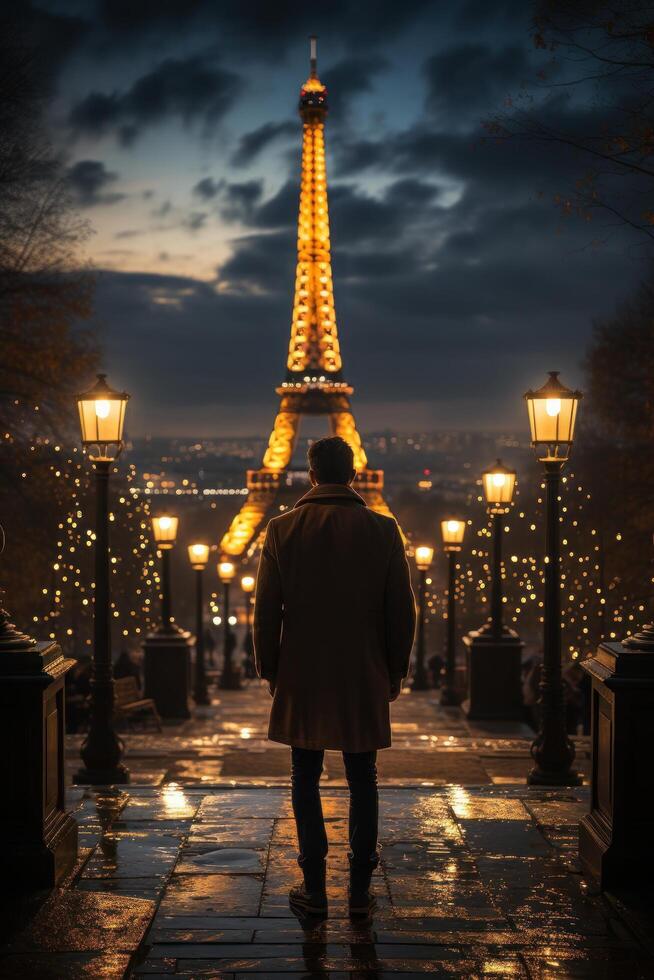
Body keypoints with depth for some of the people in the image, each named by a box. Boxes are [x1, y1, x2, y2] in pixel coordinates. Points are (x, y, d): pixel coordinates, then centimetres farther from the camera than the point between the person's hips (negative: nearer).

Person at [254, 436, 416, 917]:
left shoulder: (282, 529, -4)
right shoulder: (383, 530, -4)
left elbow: (266, 611, -2)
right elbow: (402, 610, -1)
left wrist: (269, 669, 9)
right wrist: (396, 670, 10)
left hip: (302, 678, 0)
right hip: (364, 679, 1)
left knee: (306, 780, 9)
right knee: (363, 781, 9)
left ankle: (314, 888, 12)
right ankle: (360, 888, 13)